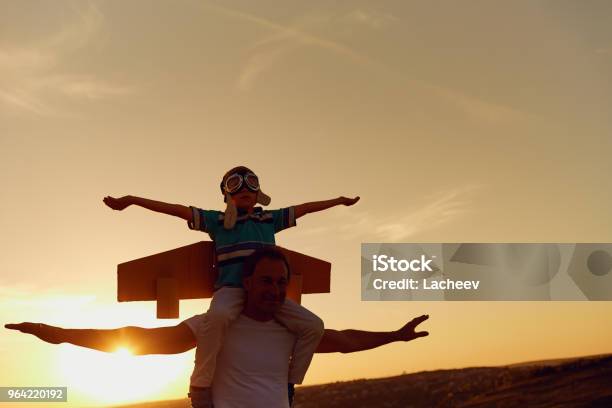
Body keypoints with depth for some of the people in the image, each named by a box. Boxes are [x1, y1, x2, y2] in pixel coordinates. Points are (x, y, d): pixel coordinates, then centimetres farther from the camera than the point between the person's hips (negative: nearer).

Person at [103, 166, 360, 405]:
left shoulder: (269, 219, 19)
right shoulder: (216, 220, 10)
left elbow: (304, 208, 28)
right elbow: (177, 209, 2)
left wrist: (339, 201, 38)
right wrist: (131, 200, -4)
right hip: (231, 289, -4)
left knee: (312, 325, -7)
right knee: (218, 316, -39)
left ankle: (289, 383, 11)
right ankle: (201, 385, -25)